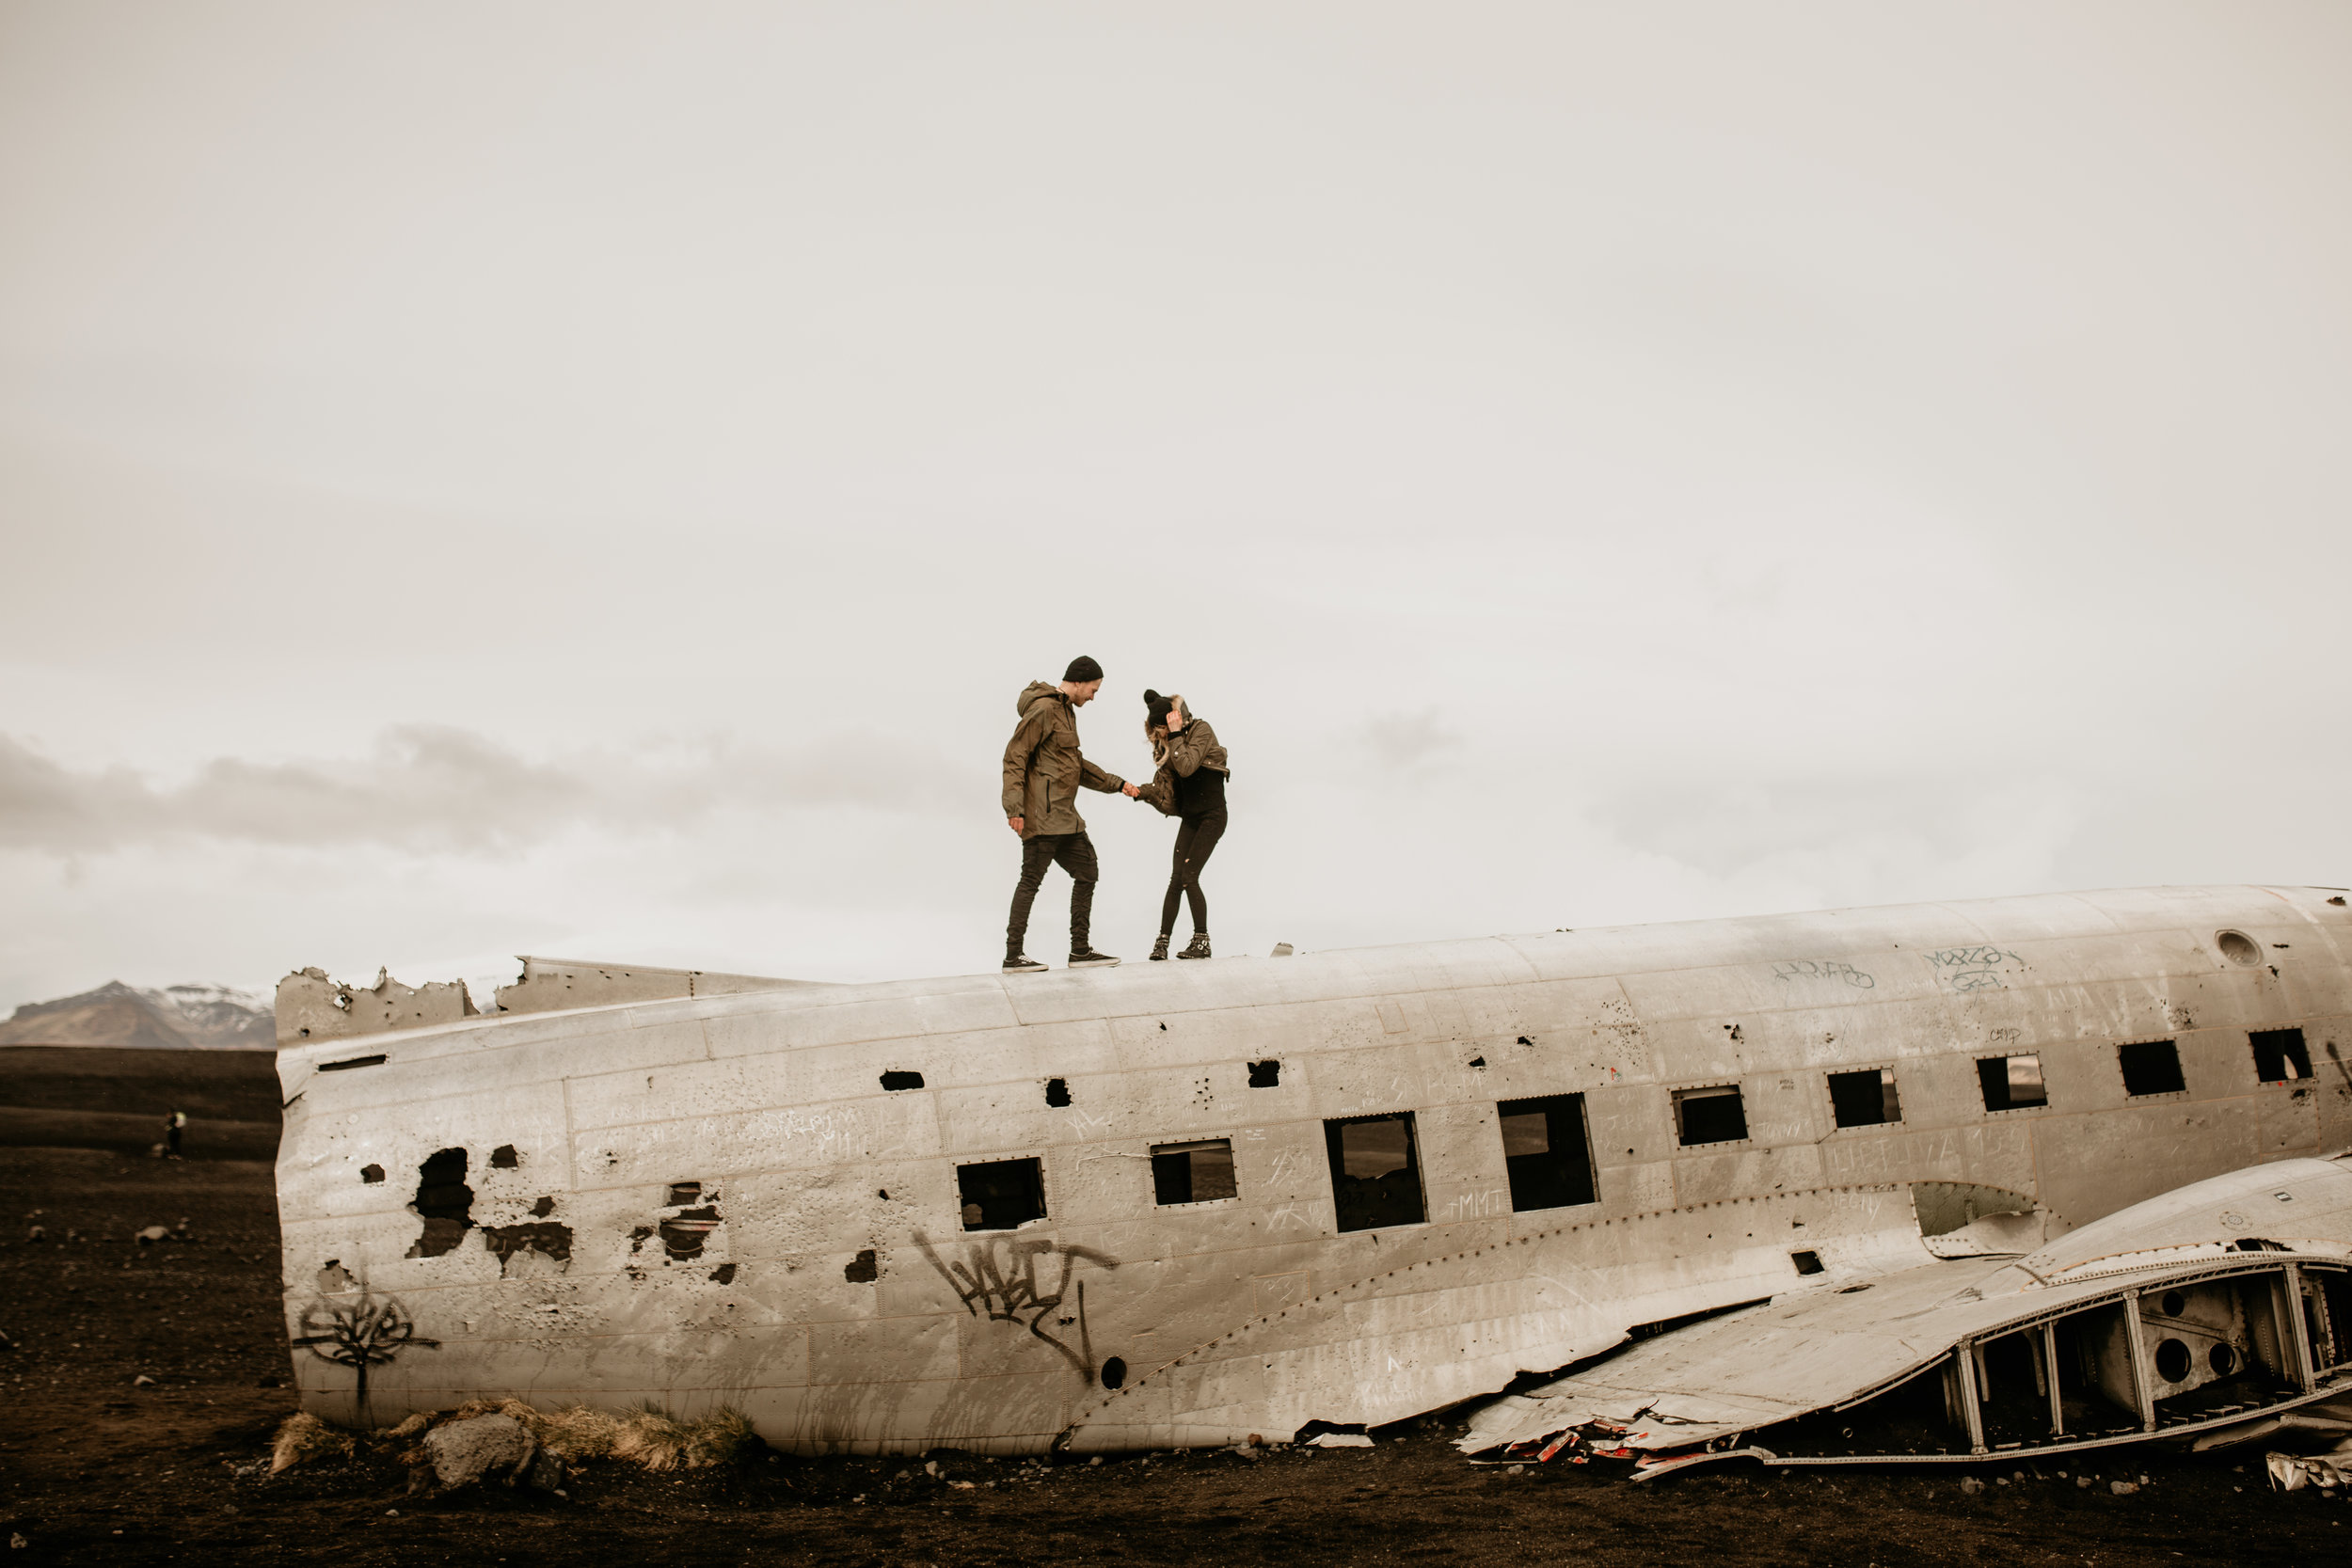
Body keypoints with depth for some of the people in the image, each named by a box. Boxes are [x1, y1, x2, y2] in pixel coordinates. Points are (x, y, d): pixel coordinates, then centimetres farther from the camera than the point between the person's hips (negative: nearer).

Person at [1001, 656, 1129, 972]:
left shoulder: (1065, 710, 19)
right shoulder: (1043, 709, -12)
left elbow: (1075, 764, 27)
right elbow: (1014, 757, -17)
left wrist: (1115, 783, 25)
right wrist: (1014, 807, -24)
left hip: (1064, 815, 10)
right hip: (1042, 814, -10)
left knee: (1086, 872, 11)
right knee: (1031, 880, -5)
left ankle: (1080, 951, 16)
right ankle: (1013, 956, 1)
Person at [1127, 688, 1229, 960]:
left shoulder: (1201, 730, -11)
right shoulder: (1169, 744, 10)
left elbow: (1187, 767, -25)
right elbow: (1167, 785, 8)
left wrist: (1175, 734, -22)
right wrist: (1141, 792, -8)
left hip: (1211, 815, -6)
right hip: (1190, 817, 7)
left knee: (1189, 877, -13)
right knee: (1176, 879, -2)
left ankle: (1202, 941, -5)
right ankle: (1162, 941, -2)